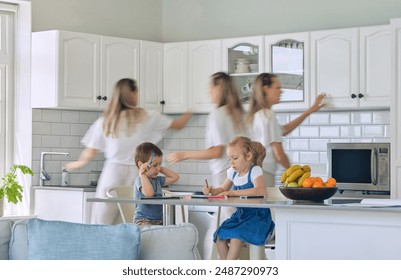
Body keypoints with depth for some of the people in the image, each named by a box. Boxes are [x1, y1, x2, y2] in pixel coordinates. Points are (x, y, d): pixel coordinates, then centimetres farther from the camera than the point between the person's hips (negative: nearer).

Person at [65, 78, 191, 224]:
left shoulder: (104, 122, 3)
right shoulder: (146, 118, 1)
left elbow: (89, 154, 6)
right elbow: (178, 125, 14)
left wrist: (75, 164, 28)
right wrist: (187, 115, 36)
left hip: (112, 173, 0)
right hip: (136, 174, 0)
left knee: (101, 223, 6)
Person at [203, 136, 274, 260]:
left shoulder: (255, 171, -12)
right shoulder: (233, 172, 9)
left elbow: (261, 191, -31)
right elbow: (223, 189, 25)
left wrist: (234, 193, -33)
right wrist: (212, 190, 0)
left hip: (257, 215, -7)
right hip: (240, 214, 8)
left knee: (236, 236, -28)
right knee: (219, 236, -11)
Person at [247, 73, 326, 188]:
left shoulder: (255, 114, 17)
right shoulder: (268, 115, -11)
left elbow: (283, 130, 28)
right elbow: (279, 156, -14)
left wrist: (310, 111, 30)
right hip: (264, 174, -9)